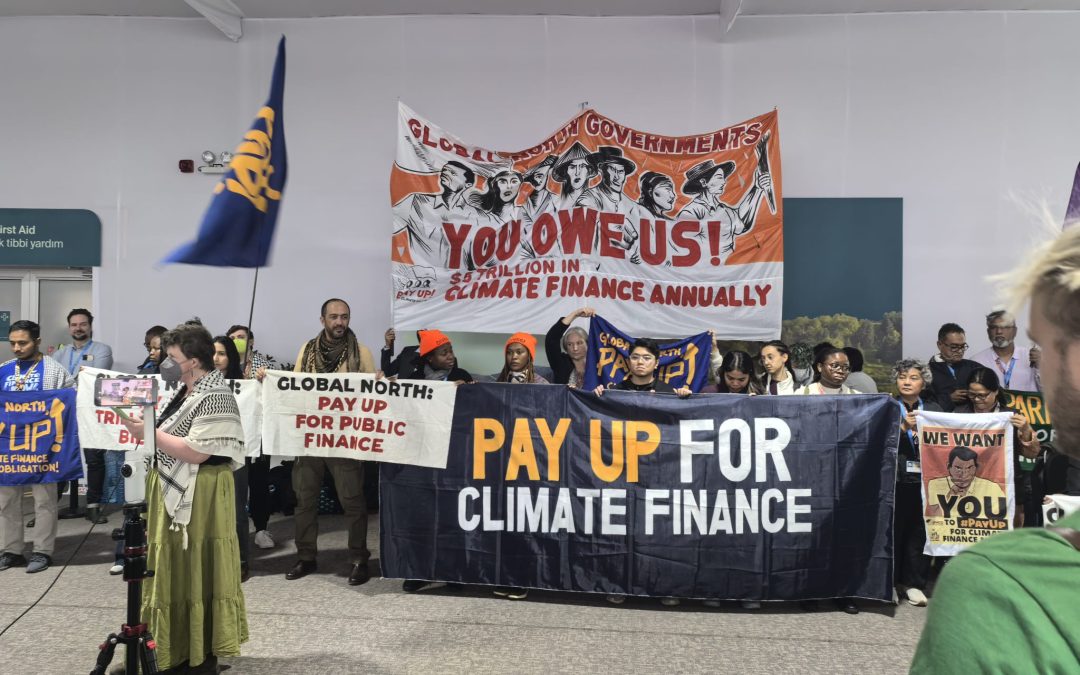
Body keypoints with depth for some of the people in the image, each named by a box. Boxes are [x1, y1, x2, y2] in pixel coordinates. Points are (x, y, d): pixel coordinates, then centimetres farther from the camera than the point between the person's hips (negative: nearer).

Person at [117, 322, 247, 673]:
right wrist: (145, 429, 3)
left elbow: (197, 452, -24)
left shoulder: (214, 397, -18)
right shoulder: (187, 391, 13)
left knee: (197, 573, 1)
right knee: (177, 572, 16)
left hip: (198, 498, -10)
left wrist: (149, 433, -19)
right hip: (174, 493, 10)